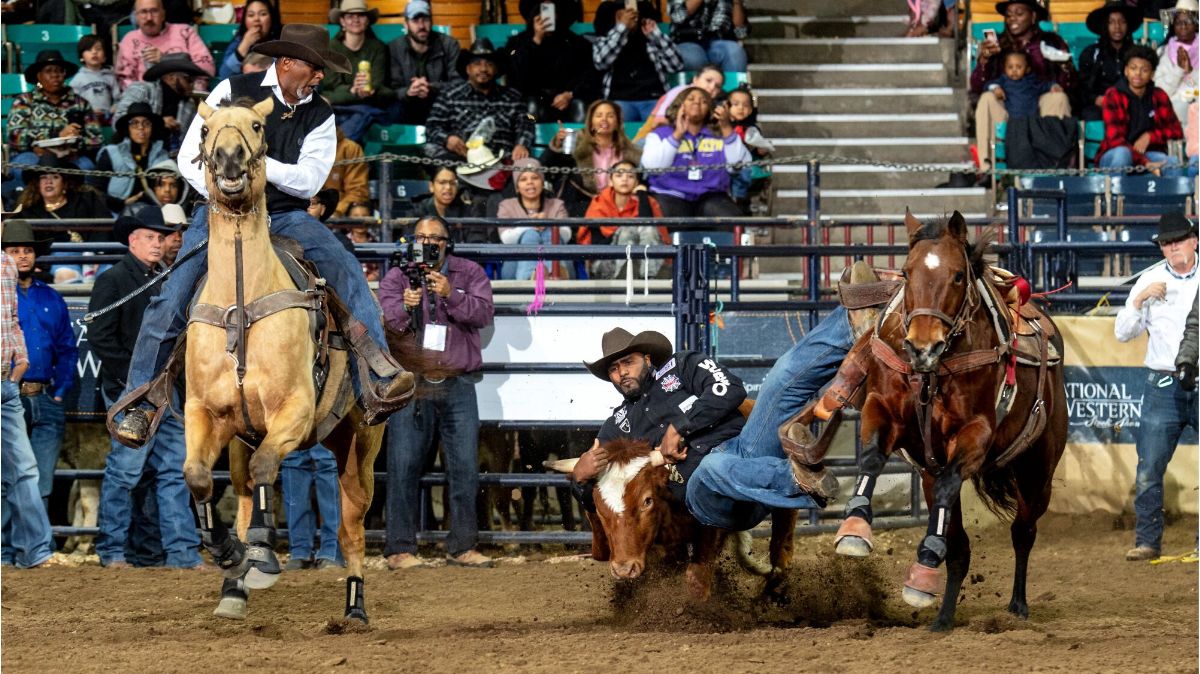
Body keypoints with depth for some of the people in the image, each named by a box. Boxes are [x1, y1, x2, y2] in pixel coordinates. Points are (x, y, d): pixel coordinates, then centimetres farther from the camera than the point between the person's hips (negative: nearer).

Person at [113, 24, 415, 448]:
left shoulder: (320, 116, 4)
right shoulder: (233, 92, -3)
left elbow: (309, 181, -6)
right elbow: (191, 158, -4)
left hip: (286, 217, 2)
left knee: (348, 272, -22)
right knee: (170, 302, -16)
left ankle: (378, 382, -29)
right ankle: (140, 405, -5)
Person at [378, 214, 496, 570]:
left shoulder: (469, 274, 8)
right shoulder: (397, 277, 7)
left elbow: (483, 314, -7)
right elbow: (384, 320, -5)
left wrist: (450, 295, -21)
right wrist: (405, 307, -25)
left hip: (458, 384, 1)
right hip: (411, 384, -1)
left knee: (465, 468, 3)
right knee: (404, 467, -4)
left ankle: (462, 547, 12)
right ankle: (400, 549, -2)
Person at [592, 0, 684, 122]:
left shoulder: (652, 41, 17)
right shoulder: (603, 42, 17)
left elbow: (676, 65, 5)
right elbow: (601, 62, -6)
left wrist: (655, 33, 1)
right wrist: (622, 26, -6)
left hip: (653, 100, 1)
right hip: (620, 101, -1)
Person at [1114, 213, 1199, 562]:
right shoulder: (1150, 281, 7)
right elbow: (1123, 333, 6)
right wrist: (1139, 300, -9)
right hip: (1164, 386, 1)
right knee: (1148, 470, -3)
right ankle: (1147, 541, 5)